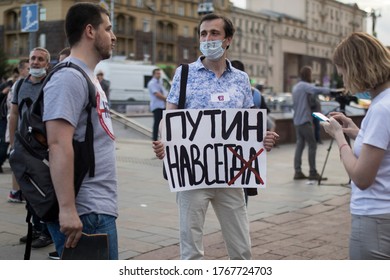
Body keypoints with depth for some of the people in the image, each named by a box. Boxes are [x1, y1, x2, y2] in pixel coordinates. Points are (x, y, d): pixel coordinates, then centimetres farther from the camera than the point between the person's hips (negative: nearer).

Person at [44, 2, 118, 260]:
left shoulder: (87, 77, 17)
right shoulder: (69, 77, -14)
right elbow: (59, 145, -23)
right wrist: (67, 209, -27)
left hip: (100, 208, 10)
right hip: (86, 213, -10)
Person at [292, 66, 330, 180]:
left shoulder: (295, 87, 18)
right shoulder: (305, 86, -10)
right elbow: (318, 90, -29)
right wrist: (331, 91, -28)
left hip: (297, 120, 9)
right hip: (305, 120, -9)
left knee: (300, 145, 7)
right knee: (312, 145, -5)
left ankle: (298, 172, 3)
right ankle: (313, 173, -5)